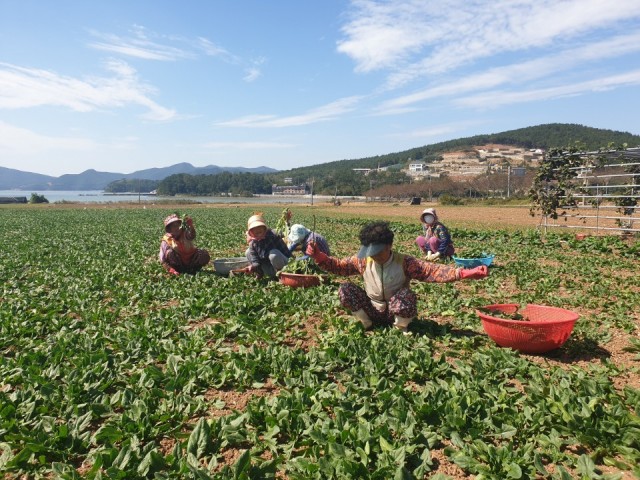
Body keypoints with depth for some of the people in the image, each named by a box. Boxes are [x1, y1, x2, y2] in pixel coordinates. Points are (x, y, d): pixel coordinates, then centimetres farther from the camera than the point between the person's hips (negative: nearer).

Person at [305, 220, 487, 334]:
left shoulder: (405, 263, -18)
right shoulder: (363, 261, -9)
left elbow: (433, 271, -26)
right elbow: (338, 266, -3)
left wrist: (465, 273, -38)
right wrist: (318, 256, -20)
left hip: (396, 312, -2)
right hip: (372, 311, 2)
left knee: (406, 296, -37)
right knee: (345, 290, -20)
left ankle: (401, 328, -4)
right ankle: (366, 324, 1)